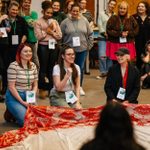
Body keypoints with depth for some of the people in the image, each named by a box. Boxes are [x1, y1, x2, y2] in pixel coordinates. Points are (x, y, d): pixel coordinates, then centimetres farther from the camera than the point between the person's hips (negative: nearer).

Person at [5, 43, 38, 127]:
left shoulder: (33, 66, 5)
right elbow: (11, 87, -16)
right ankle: (11, 113, 11)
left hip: (28, 97, 6)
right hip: (14, 97, -6)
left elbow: (35, 85, 10)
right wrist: (22, 102, -17)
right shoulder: (13, 66, -15)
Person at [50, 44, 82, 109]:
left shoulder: (76, 67, 1)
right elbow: (58, 87, -17)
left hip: (71, 96, 4)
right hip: (58, 97, -4)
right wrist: (67, 76, -29)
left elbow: (77, 86, 3)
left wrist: (78, 102, -8)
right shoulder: (57, 68, -12)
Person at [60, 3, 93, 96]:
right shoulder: (65, 22, -2)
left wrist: (89, 45, 3)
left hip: (82, 49, 2)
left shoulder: (84, 21, 4)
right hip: (69, 49, -2)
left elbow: (90, 34, 9)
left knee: (80, 68, 9)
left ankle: (80, 87, 22)